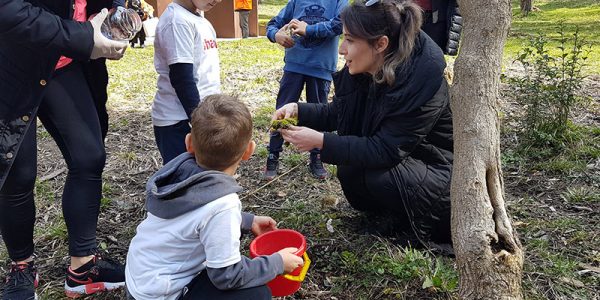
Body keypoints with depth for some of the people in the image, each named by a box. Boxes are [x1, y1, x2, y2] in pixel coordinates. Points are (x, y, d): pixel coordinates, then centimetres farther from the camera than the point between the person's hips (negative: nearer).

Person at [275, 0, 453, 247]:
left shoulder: (420, 80, -30)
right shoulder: (361, 71, -9)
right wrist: (298, 110, -12)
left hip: (440, 169, -7)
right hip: (402, 159, 7)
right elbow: (335, 114, 5)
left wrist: (320, 141, -33)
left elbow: (386, 151, -31)